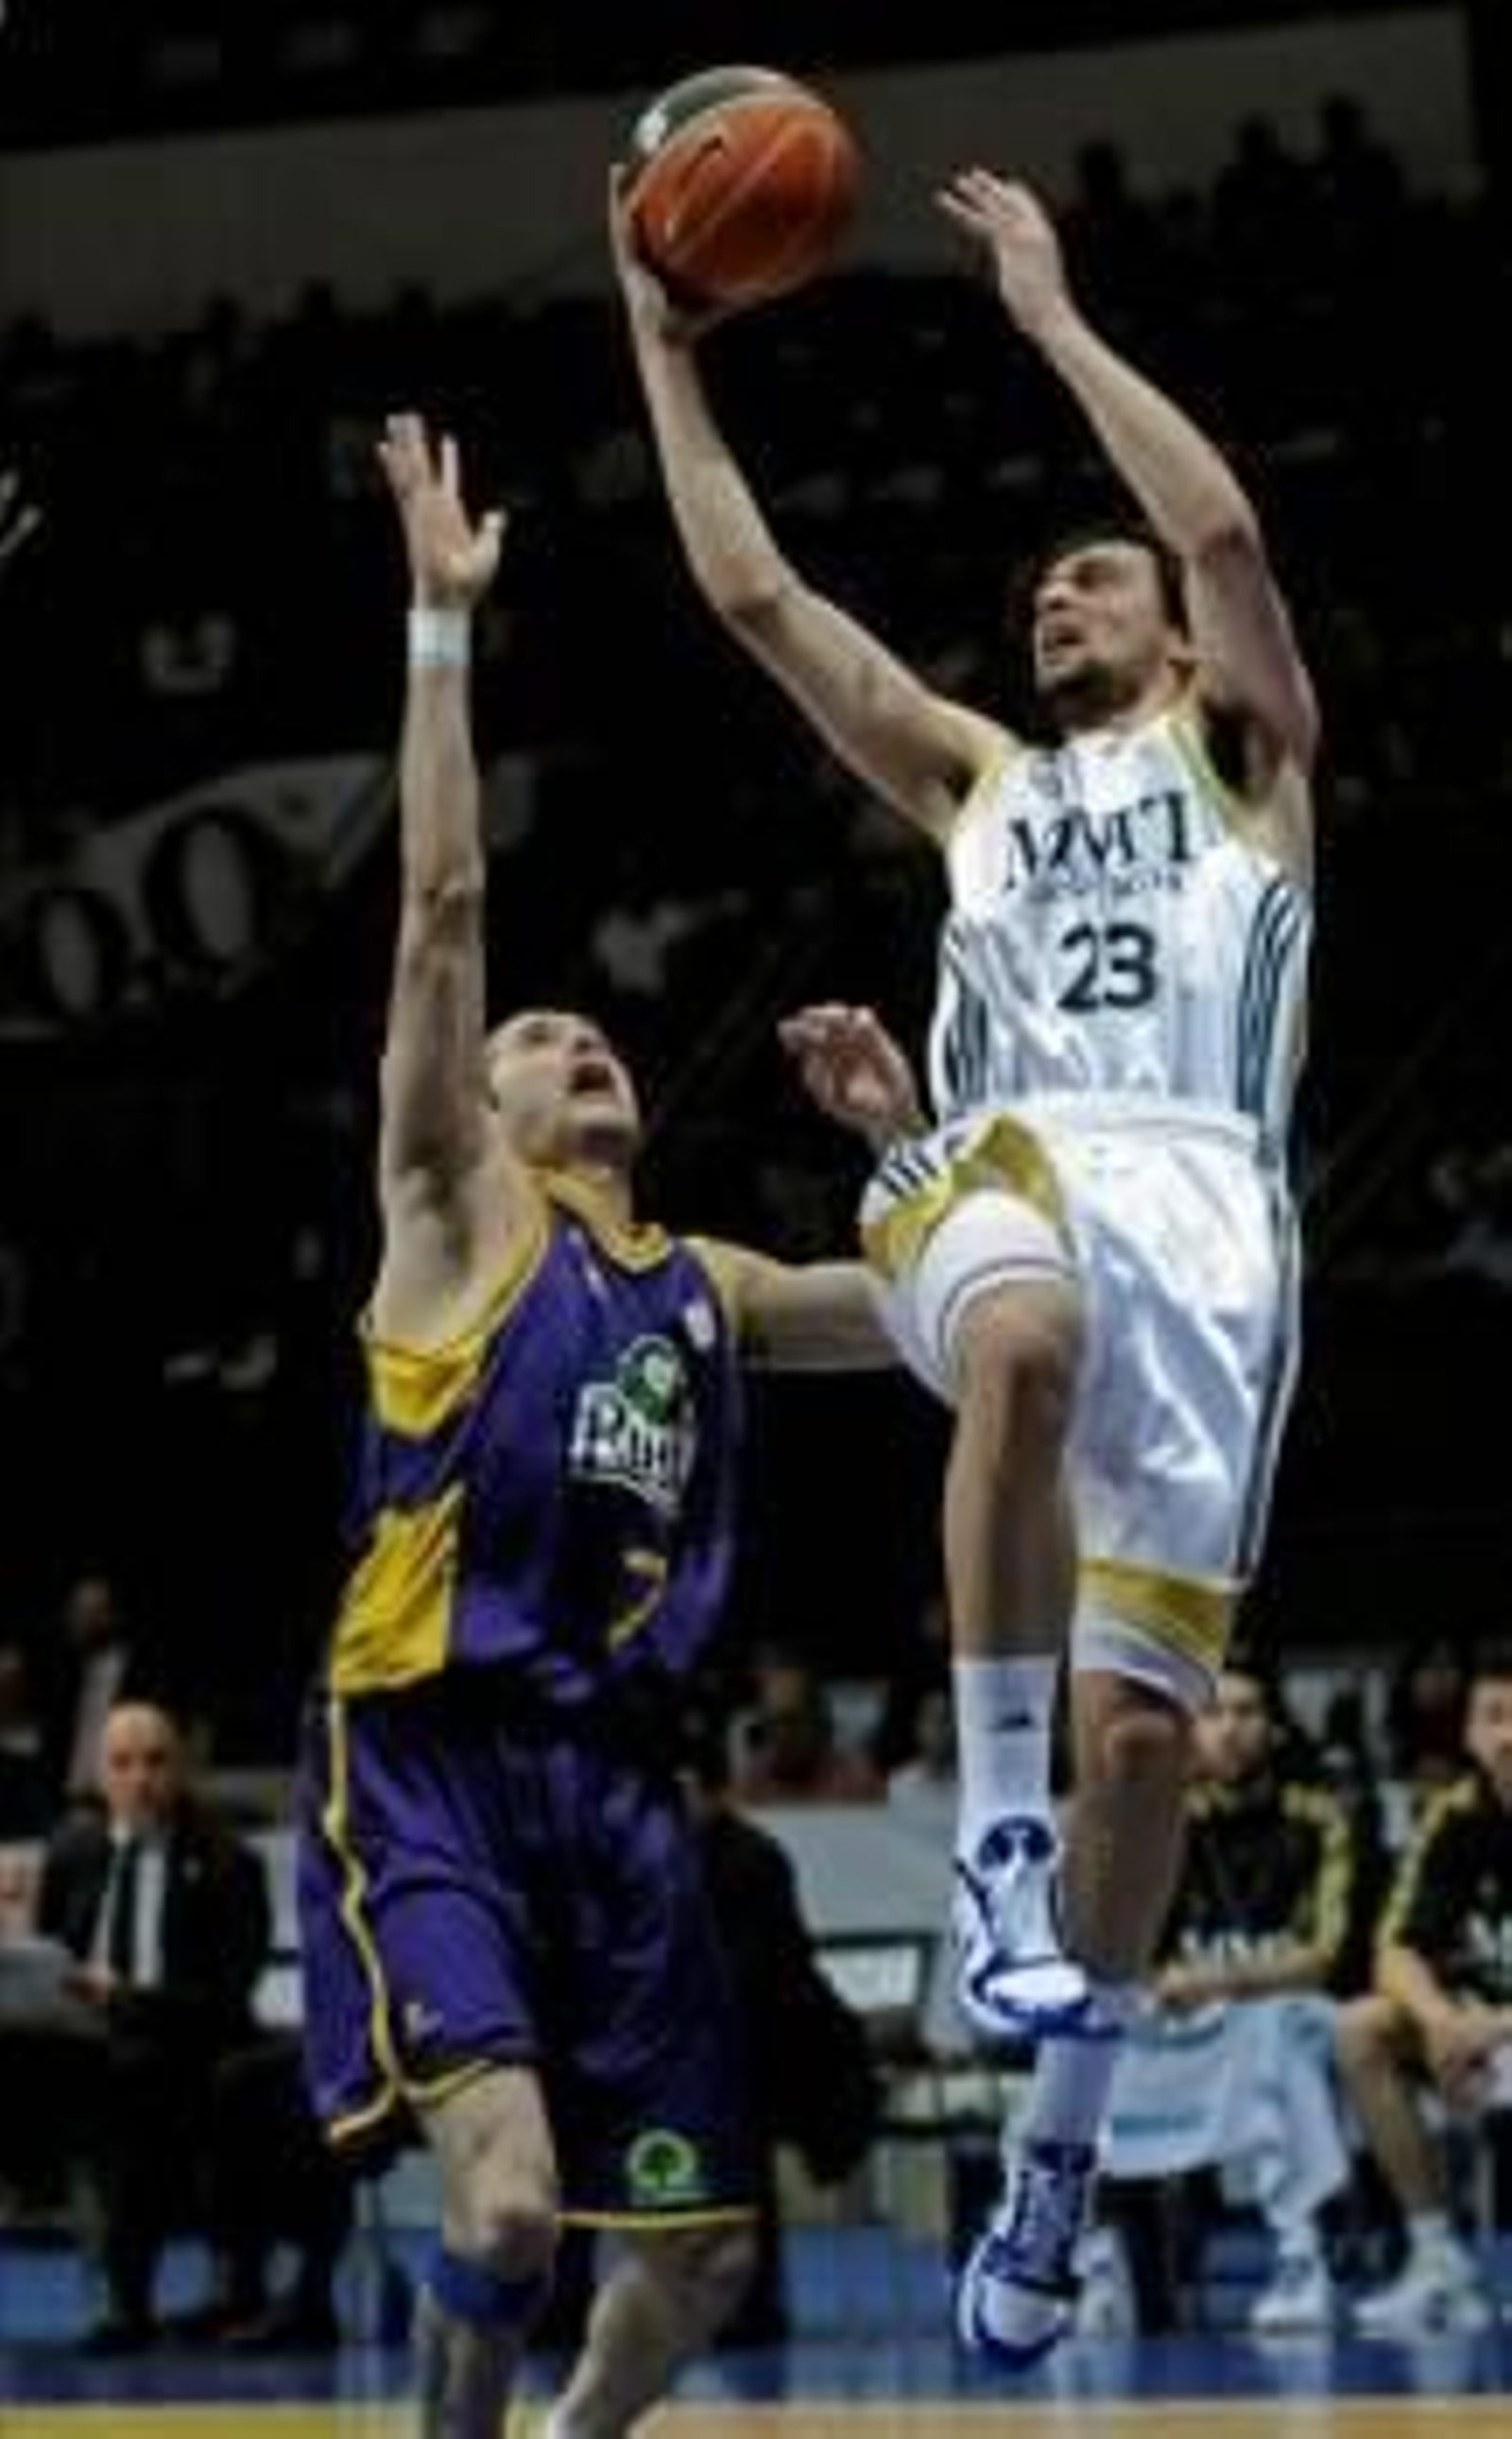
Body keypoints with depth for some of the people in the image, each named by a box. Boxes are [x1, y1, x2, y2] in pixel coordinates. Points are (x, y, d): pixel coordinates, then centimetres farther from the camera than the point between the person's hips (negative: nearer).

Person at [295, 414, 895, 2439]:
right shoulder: (454, 1211, 3)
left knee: (701, 2240, 6)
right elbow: (442, 903, -7)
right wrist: (444, 621, -11)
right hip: (429, 1763, -6)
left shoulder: (705, 1286, 18)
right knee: (508, 2189, -24)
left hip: (614, 1777, 6)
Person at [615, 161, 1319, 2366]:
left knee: (1142, 1722, -6)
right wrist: (664, 346, 24)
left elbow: (1227, 531, 1)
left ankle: (1056, 2162, 11)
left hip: (1202, 1204, -1)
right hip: (1004, 1170, 1)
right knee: (1030, 1340, -41)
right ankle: (997, 1830, -36)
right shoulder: (975, 780, 31)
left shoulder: (1240, 753, 21)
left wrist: (1051, 320, 7)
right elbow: (749, 590, 26)